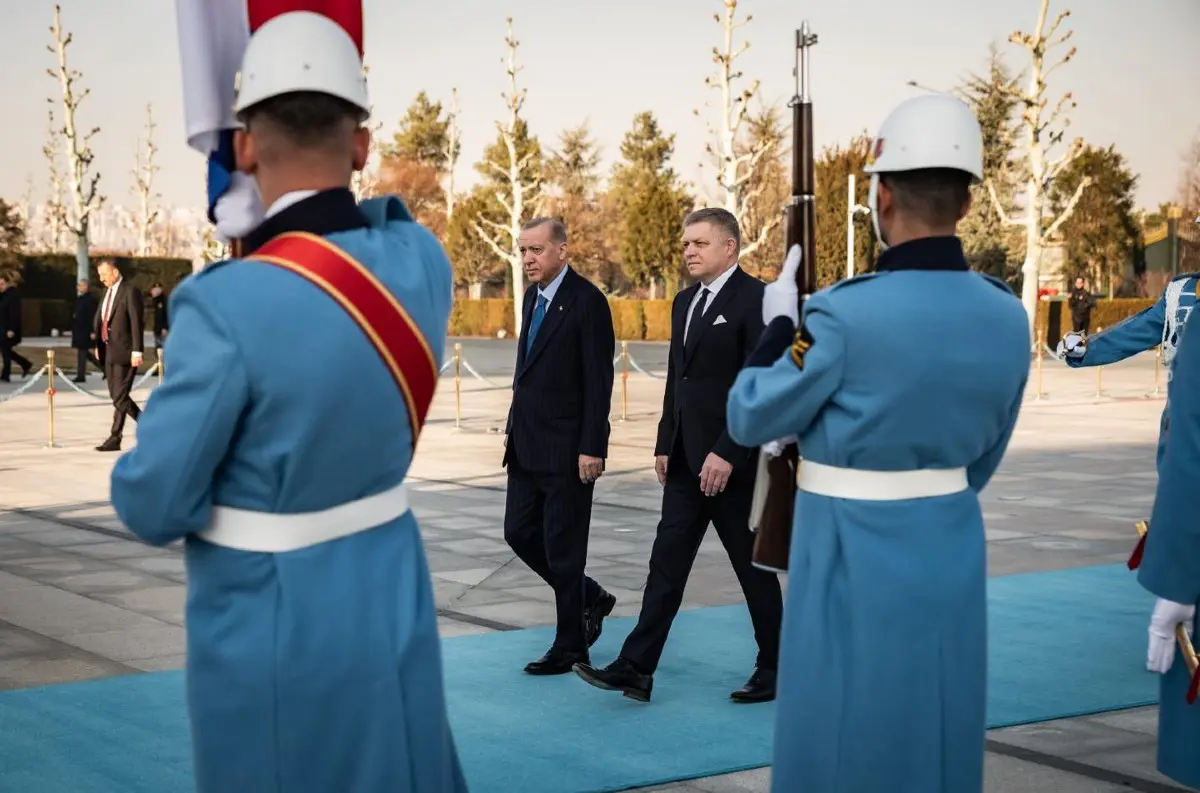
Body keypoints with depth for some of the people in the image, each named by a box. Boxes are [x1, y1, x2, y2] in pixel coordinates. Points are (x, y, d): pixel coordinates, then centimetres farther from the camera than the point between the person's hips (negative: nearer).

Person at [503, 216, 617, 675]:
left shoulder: (587, 302, -13)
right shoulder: (533, 297, 12)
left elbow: (598, 382, -15)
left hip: (567, 448, -8)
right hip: (528, 446, 8)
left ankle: (569, 647, 12)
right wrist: (513, 429, 15)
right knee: (520, 534, 11)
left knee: (563, 550, -1)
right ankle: (590, 599, 29)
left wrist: (592, 448, -19)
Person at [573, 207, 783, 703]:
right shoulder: (685, 303, 13)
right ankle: (635, 669, 3)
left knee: (752, 566, 4)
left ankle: (774, 670, 18)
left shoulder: (755, 299, -12)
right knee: (667, 563, 4)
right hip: (686, 459, 8)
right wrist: (665, 445, 13)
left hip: (733, 461, -7)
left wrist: (727, 453, -21)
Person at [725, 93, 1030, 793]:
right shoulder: (1008, 316, -2)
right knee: (939, 728, 17)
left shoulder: (847, 313, -20)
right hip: (953, 544, 6)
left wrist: (778, 325, 4)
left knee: (846, 735, 7)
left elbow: (752, 420, -9)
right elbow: (985, 455, 10)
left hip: (853, 549, -5)